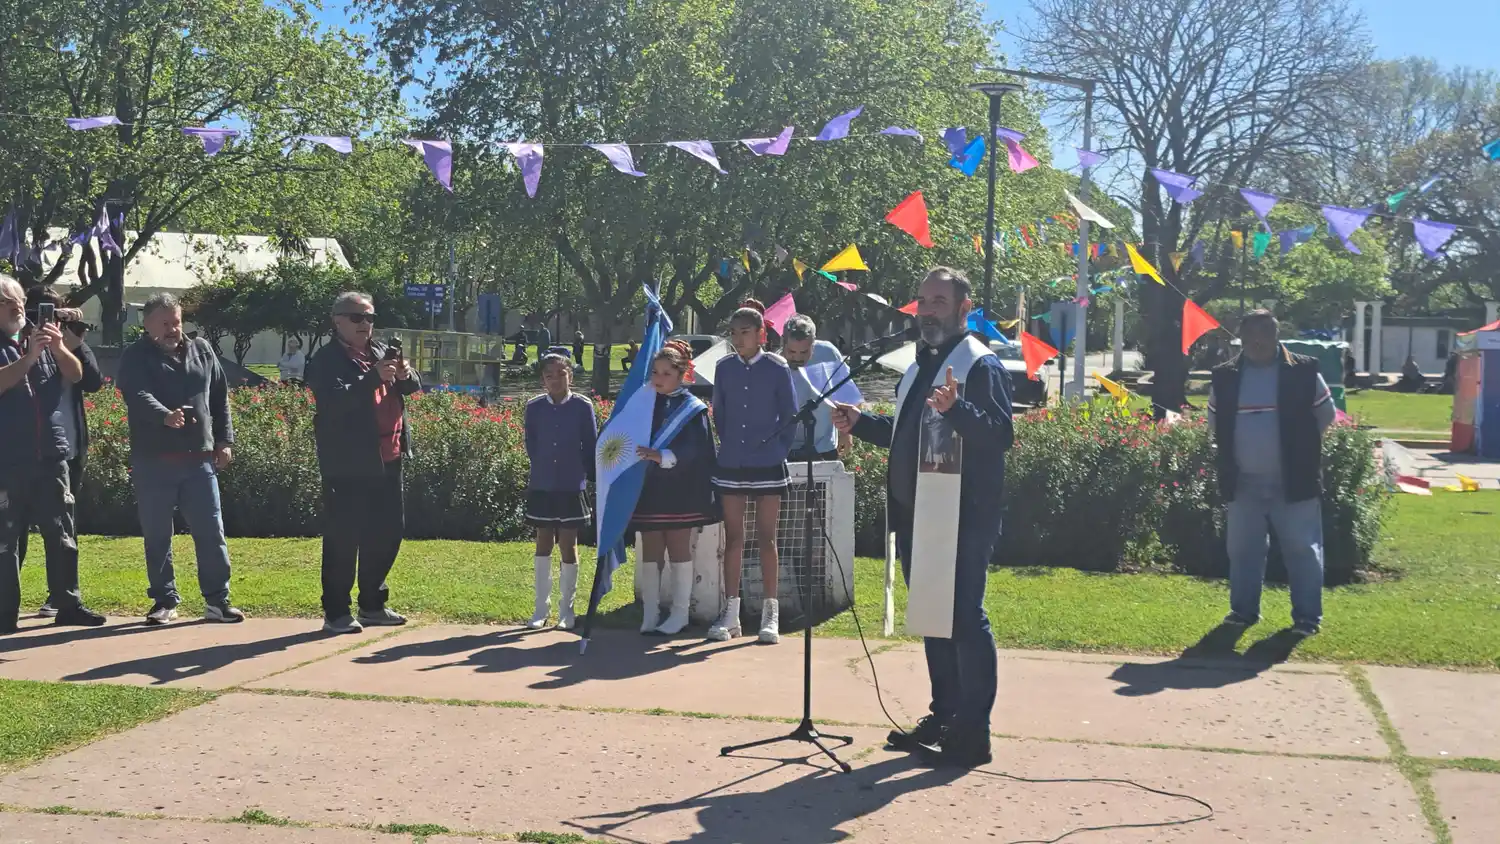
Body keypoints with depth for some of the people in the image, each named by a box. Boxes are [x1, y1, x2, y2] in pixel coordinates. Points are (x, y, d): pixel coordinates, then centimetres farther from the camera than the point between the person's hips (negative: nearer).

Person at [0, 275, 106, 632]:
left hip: (51, 454, 4)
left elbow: (75, 375, 3)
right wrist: (29, 356, -25)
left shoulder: (43, 337, 12)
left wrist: (58, 347, -15)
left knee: (62, 532, 5)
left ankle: (68, 603, 11)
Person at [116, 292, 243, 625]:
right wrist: (165, 416, -39)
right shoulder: (135, 358, -1)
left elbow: (220, 398, 15)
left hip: (199, 459, 3)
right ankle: (165, 601, 16)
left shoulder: (202, 351, 12)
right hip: (153, 461, -2)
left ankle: (217, 600, 9)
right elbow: (138, 396, -20)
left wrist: (224, 440, 8)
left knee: (211, 532, 2)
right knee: (157, 536, 5)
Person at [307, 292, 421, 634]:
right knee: (343, 538, -3)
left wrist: (406, 375, -11)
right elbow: (334, 400, -22)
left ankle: (373, 605, 25)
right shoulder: (327, 359, -7)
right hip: (349, 464, -7)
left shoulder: (382, 351, 14)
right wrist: (373, 377, -31)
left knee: (388, 532, 13)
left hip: (389, 460, 7)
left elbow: (411, 388, 12)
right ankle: (336, 612, 4)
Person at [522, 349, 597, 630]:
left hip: (571, 488, -2)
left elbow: (591, 448, 0)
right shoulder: (534, 407, 0)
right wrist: (543, 468, 6)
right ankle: (542, 608, 15)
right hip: (542, 487, 2)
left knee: (568, 545, 4)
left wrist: (584, 475, 0)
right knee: (543, 544, 8)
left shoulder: (583, 407, -5)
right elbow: (531, 445, 8)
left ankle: (566, 610, 12)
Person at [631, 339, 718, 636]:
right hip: (648, 489, 4)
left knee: (678, 549, 2)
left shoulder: (692, 408, -4)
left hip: (680, 491, -4)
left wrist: (662, 456, -30)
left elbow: (695, 450, -16)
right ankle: (650, 613, 12)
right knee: (651, 552, 6)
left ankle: (680, 612, 9)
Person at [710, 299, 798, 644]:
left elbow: (790, 416, 1)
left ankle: (770, 615, 7)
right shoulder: (724, 368, 4)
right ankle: (730, 613, 10)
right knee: (733, 538, 5)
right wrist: (729, 445, 7)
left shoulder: (777, 368, -5)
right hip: (731, 464, 3)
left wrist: (778, 450, -5)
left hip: (768, 465, -3)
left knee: (766, 538, 2)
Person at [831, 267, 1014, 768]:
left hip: (962, 520, -9)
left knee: (964, 621, -5)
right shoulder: (921, 366, 18)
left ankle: (972, 733, -1)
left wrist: (956, 408, -37)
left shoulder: (980, 365, -9)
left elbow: (1001, 434, -22)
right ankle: (944, 717, 25)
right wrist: (861, 423, 14)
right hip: (917, 516, 9)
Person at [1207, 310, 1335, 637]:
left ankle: (1307, 615, 7)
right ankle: (1243, 609, 22)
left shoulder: (1303, 372, -5)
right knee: (1242, 549, 10)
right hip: (1243, 482, 3)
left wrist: (1299, 449, 6)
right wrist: (1233, 453, 11)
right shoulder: (1225, 377, 3)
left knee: (1302, 549, -1)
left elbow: (1325, 416, 4)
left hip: (1293, 482, -3)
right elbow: (1215, 422, 17)